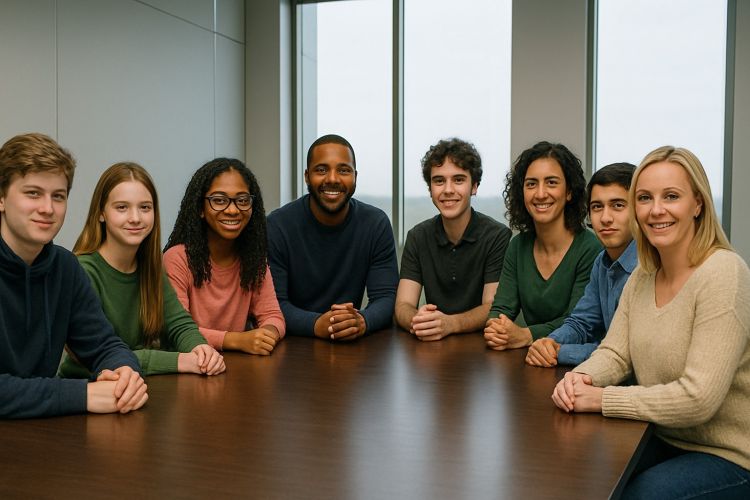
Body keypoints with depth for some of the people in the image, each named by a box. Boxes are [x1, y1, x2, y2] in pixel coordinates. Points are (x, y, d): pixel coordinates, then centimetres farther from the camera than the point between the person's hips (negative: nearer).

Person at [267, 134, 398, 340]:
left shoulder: (376, 224, -3)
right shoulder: (277, 226, -9)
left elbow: (386, 297, -6)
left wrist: (362, 322, -28)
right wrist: (316, 325, -31)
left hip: (352, 347, 2)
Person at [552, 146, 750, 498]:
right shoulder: (642, 276, 3)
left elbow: (698, 398, -26)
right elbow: (615, 353, 5)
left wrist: (601, 399, -22)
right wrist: (582, 377, -17)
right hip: (664, 441, 6)